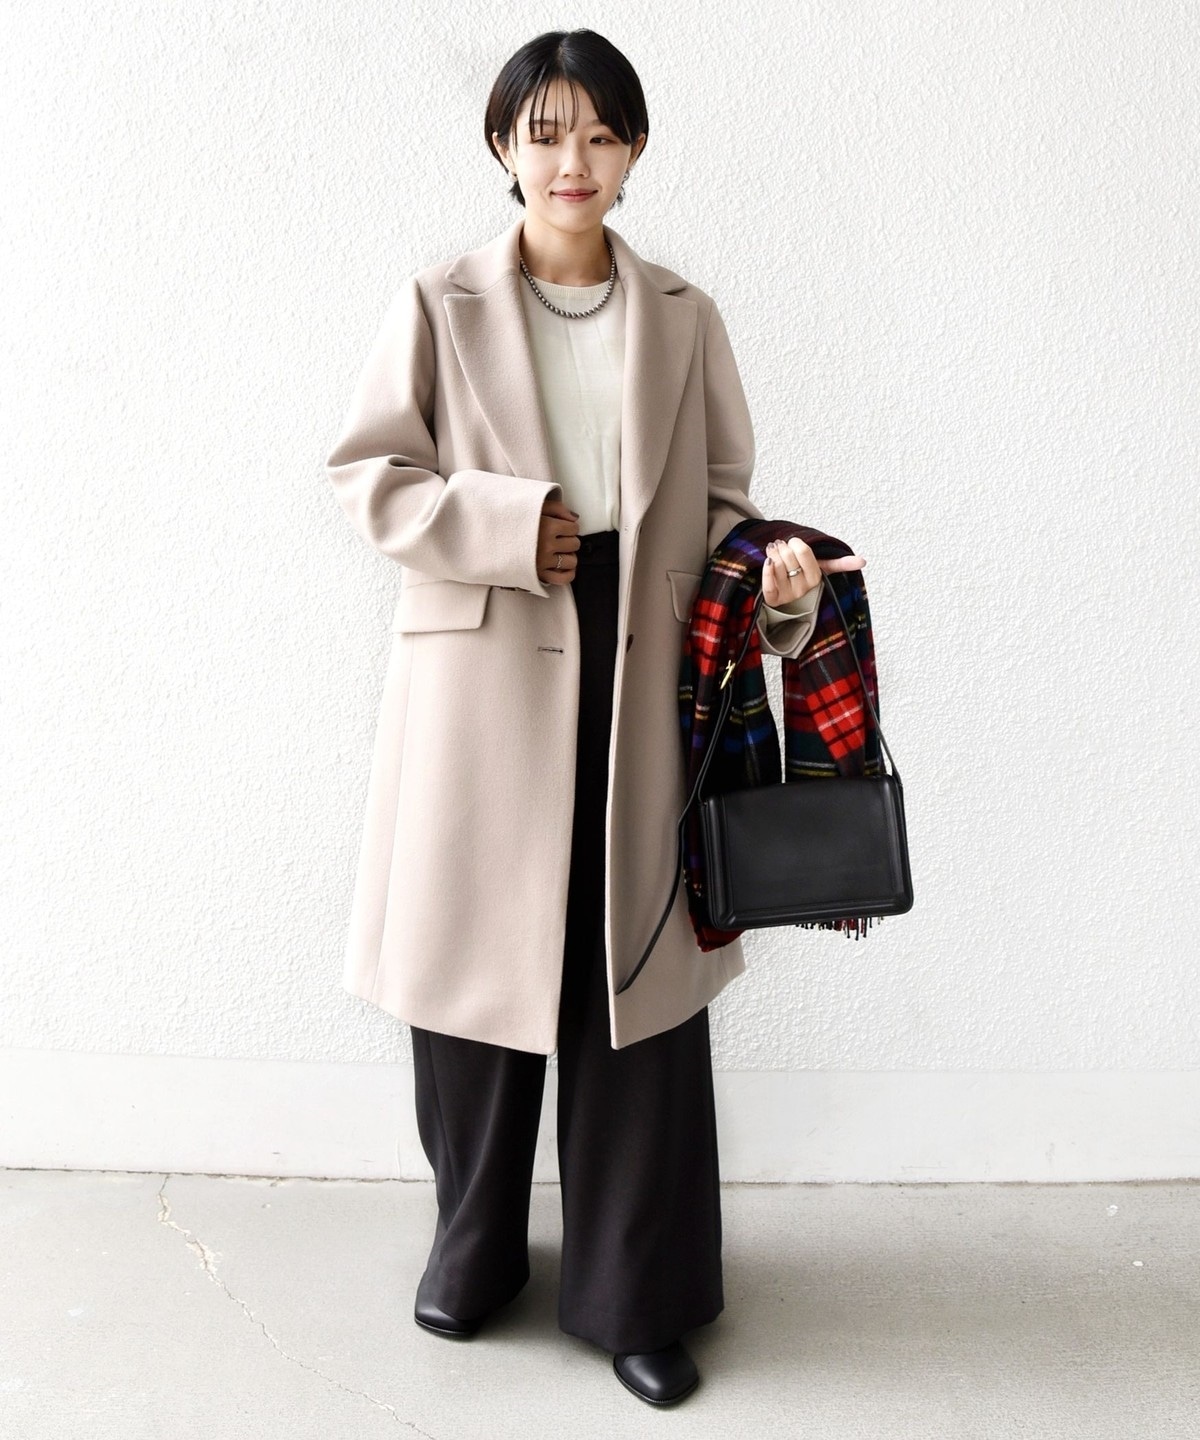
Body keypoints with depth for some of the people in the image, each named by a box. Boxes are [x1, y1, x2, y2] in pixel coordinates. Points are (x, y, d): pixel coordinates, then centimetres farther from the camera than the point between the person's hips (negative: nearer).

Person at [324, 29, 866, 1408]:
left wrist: (773, 572, -11)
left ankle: (637, 1292, 24)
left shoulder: (684, 318, 8)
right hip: (482, 676, -1)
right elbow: (366, 474, 1)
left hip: (638, 680, 1)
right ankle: (475, 1247, 34)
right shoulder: (438, 305, 3)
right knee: (480, 966, 8)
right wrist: (507, 525, -12)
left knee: (636, 975, 5)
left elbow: (718, 501, 9)